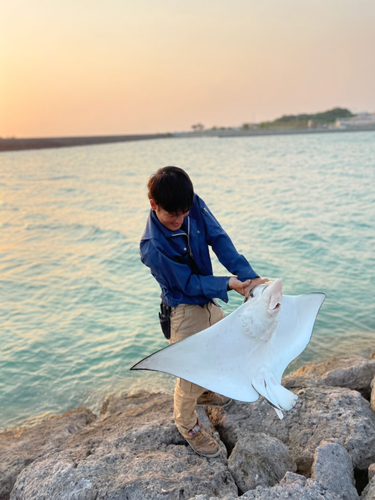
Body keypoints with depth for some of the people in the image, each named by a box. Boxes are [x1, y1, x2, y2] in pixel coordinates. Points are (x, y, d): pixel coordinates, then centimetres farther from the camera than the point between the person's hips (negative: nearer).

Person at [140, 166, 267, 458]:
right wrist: (228, 284, -29)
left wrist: (249, 276, -29)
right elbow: (189, 283, -22)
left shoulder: (194, 206, -14)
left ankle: (203, 393, 55)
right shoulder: (152, 248, -29)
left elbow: (220, 240, -19)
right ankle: (187, 423, 35)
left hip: (208, 301, 7)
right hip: (184, 311, -7)